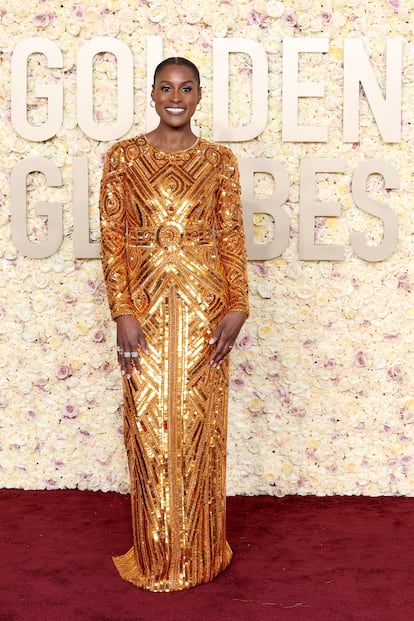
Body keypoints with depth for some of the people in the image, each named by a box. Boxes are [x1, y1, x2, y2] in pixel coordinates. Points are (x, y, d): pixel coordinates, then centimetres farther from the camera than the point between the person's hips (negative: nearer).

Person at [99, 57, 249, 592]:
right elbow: (112, 238, -1)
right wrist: (122, 312, -9)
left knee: (200, 421, 5)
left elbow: (231, 237, 4)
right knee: (150, 424, 3)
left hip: (204, 302, 1)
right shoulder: (123, 157, 4)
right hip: (146, 301, 0)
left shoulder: (219, 160, 6)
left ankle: (200, 551, 23)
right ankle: (157, 554, 21)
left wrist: (236, 307, -5)